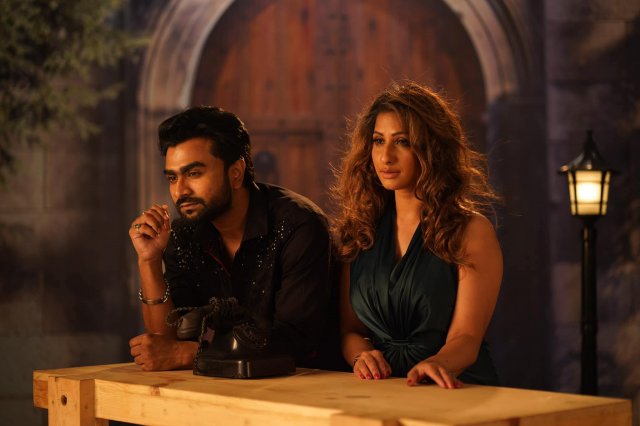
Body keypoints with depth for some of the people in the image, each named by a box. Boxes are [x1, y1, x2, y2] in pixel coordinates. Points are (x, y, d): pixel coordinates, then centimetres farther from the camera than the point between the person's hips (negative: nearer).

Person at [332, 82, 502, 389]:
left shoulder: (472, 232, 1)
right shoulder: (360, 230, 15)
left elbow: (466, 337, -8)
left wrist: (437, 363, -31)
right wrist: (361, 355, -8)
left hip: (453, 390, -4)